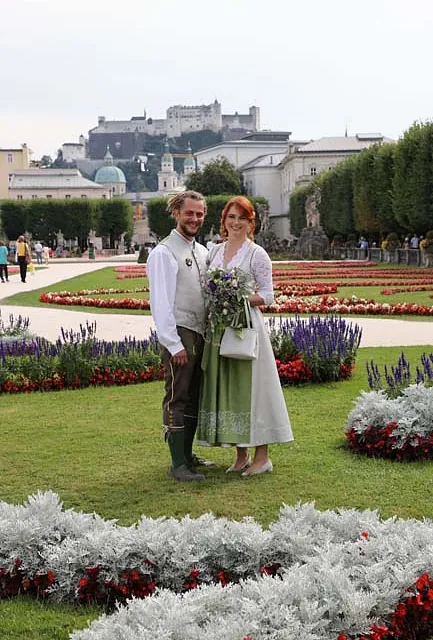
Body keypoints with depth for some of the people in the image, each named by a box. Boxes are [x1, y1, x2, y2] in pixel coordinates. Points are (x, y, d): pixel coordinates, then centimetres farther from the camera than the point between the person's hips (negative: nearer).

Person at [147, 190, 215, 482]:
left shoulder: (202, 251, 15)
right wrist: (174, 345, -16)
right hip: (179, 334, -8)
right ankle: (178, 465, -2)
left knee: (194, 399, 14)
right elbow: (161, 303, -13)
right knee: (177, 398, -5)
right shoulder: (164, 252, -8)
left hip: (201, 334, 8)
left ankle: (188, 455, 25)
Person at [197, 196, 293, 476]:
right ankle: (241, 455, 16)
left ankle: (262, 456, 4)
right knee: (225, 388, 7)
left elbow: (267, 295, -6)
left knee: (249, 387, -5)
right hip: (218, 329, 6)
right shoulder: (215, 251, 12)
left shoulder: (257, 254, -4)